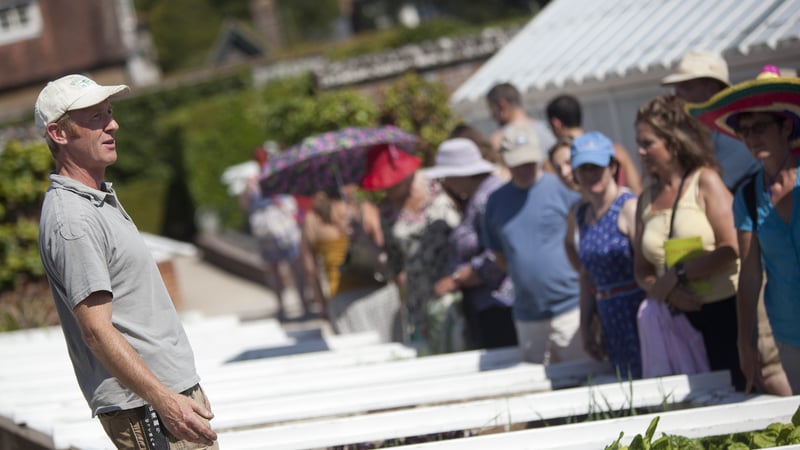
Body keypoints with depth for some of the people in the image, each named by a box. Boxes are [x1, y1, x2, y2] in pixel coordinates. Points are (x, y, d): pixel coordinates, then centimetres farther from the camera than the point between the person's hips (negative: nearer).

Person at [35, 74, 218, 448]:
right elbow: (97, 330, -23)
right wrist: (165, 401, -28)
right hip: (141, 407, -10)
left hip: (175, 388, 10)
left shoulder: (101, 198, 16)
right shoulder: (71, 220, -18)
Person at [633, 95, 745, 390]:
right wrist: (666, 293, -9)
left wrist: (677, 275, -12)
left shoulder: (705, 181, -3)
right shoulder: (646, 199, 14)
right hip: (680, 318, 5)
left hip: (725, 309, -5)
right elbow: (641, 269, 12)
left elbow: (732, 250, -13)